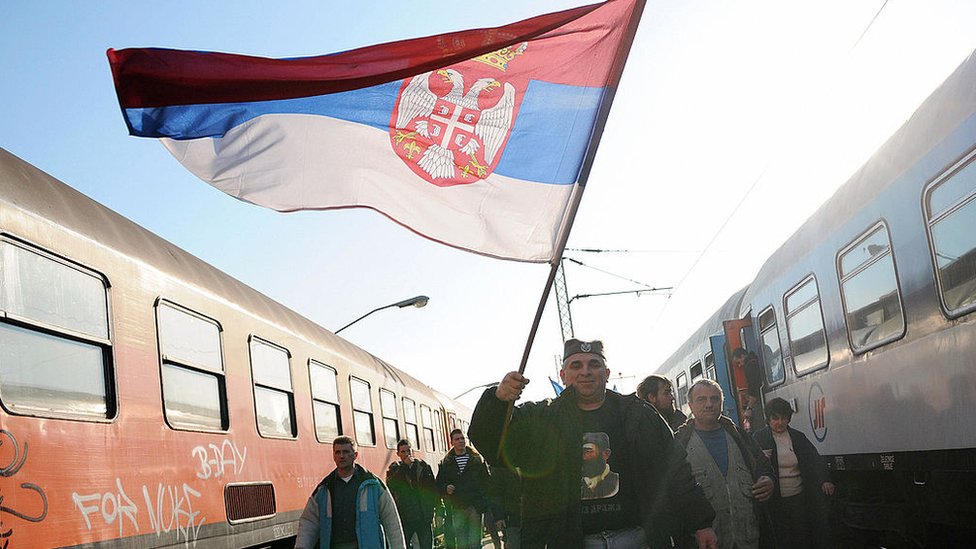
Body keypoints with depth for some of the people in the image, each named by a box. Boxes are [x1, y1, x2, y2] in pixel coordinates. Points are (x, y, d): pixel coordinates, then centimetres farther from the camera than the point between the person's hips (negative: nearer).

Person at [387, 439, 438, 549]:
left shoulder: (423, 466, 8)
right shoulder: (395, 468, 6)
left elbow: (433, 489, 9)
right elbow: (390, 485, -14)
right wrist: (404, 466, -14)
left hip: (424, 516, 1)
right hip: (404, 517, -1)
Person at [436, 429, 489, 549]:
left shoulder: (477, 459, 6)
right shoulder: (446, 463, 10)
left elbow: (486, 481, 4)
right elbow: (439, 483, 14)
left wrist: (482, 501, -6)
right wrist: (446, 488, -8)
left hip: (475, 506, -1)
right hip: (457, 508, 1)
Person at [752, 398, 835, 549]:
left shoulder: (798, 437, 9)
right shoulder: (760, 437, -1)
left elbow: (814, 458, 2)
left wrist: (824, 480, -13)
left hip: (799, 496, 3)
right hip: (776, 499, -3)